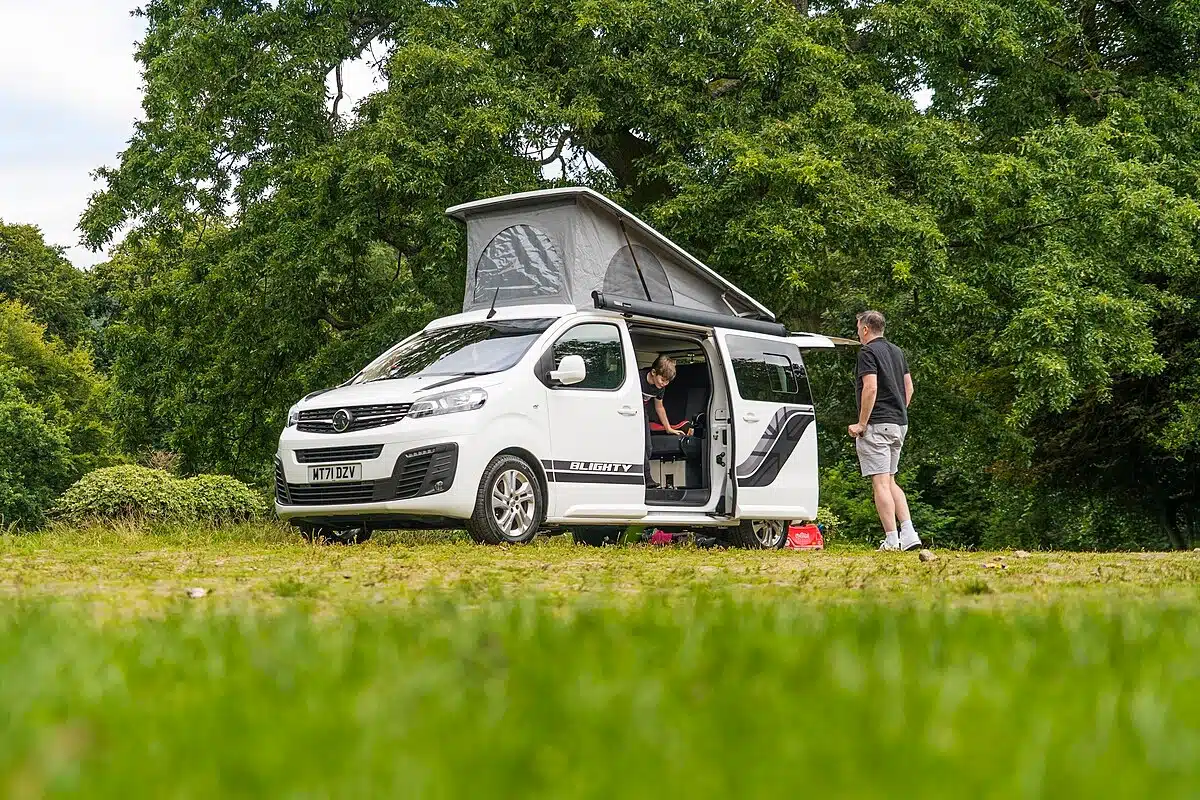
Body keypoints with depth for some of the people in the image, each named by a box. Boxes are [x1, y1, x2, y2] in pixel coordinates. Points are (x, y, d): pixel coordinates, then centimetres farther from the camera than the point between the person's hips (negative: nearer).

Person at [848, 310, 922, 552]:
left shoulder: (867, 352, -10)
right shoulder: (897, 352, 17)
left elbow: (870, 388, -19)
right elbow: (908, 387, 18)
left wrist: (861, 424, -15)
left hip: (877, 424, -9)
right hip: (899, 424, 9)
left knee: (881, 483, -7)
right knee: (890, 481, 15)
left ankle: (892, 539, -9)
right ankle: (908, 534, 5)